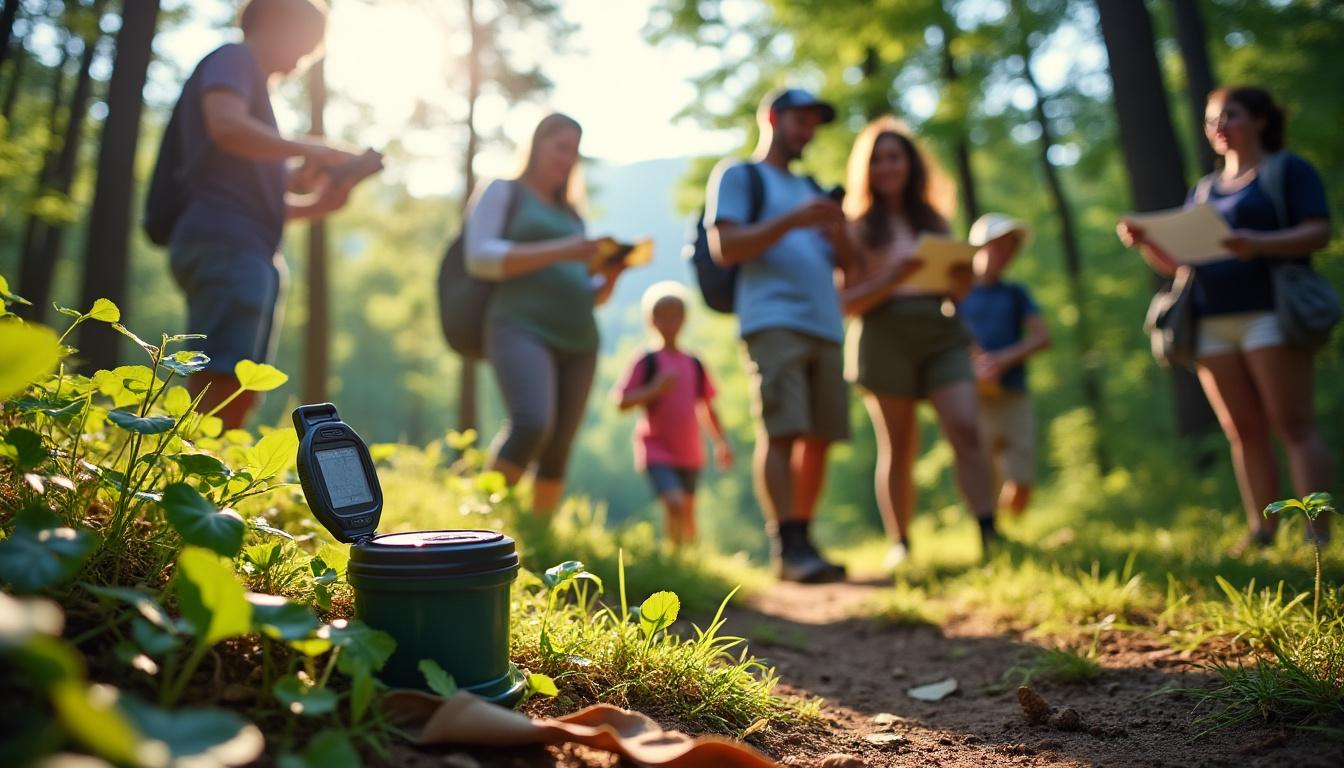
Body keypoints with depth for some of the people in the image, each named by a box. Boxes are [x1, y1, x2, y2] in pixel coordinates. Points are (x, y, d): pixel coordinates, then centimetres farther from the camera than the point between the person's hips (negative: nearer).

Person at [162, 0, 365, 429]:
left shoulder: (253, 82, 31)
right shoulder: (232, 59, 5)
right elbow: (226, 126, -17)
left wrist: (315, 205, 15)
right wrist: (310, 151, -8)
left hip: (250, 252, 10)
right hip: (225, 245, -10)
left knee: (236, 396, 5)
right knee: (220, 389, -20)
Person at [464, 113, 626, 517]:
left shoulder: (572, 214, 26)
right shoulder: (502, 191, 11)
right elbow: (480, 257, -5)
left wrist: (611, 272, 3)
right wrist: (558, 252, -12)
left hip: (578, 342, 6)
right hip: (522, 329, -6)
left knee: (558, 451, -3)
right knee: (532, 423, -27)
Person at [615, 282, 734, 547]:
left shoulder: (694, 364, 9)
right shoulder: (648, 362, -5)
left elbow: (706, 407, 17)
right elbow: (622, 401, -9)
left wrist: (721, 441, 14)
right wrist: (655, 389, -22)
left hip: (689, 452, 5)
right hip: (657, 450, -5)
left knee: (687, 514, 11)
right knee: (674, 504, -21)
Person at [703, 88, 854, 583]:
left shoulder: (809, 188, 30)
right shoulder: (738, 176, 11)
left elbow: (845, 266, 27)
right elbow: (724, 247, -4)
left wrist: (839, 235, 4)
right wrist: (792, 221, -13)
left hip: (825, 325, 6)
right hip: (773, 322, -6)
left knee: (818, 438, 0)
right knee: (781, 432, -16)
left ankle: (802, 542, 7)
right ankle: (788, 548, -18)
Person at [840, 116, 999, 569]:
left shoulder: (934, 219, 17)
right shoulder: (856, 227, 6)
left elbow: (958, 289, 18)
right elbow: (847, 302, -2)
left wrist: (962, 273, -5)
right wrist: (891, 279, -18)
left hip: (941, 332, 3)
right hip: (885, 337, -3)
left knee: (967, 430, -13)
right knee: (898, 449, 1)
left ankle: (990, 535, -15)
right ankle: (900, 546, 10)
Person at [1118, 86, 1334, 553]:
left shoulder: (1289, 170, 7)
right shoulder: (1203, 191, 22)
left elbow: (1319, 232, -6)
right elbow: (1176, 262, 18)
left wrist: (1259, 244, -24)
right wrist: (1143, 241, -2)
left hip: (1270, 315, -5)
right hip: (1213, 324, 5)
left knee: (1294, 425, -7)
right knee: (1243, 432, 3)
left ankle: (1319, 535, -5)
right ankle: (1262, 531, 5)